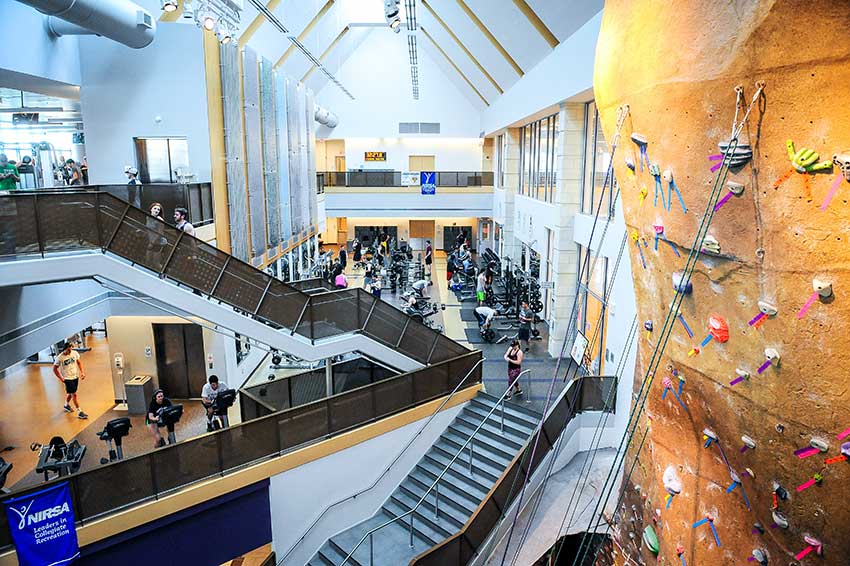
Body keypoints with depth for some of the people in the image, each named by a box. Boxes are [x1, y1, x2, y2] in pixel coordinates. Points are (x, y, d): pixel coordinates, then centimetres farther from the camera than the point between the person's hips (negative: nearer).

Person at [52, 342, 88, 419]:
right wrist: (61, 379, -11)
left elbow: (79, 362, 9)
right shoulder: (60, 358, -18)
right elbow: (54, 369, -8)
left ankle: (66, 405, 49)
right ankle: (79, 412, -4)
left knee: (70, 393, 23)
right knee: (74, 394, -7)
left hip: (75, 376, 5)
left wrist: (82, 372, -1)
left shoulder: (74, 353, -6)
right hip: (67, 378, -5)